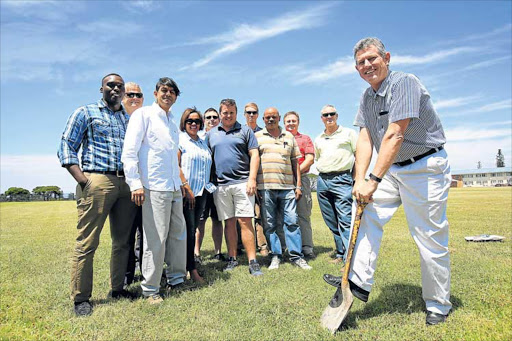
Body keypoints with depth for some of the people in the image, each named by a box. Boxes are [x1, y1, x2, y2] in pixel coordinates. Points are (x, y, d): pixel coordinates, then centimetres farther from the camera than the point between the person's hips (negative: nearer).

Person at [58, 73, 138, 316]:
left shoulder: (129, 118, 21)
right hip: (97, 181, -5)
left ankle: (117, 288, 21)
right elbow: (66, 148, 1)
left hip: (126, 183, 5)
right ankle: (81, 298, 9)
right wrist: (82, 181, -11)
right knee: (87, 242, -3)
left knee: (122, 240, 8)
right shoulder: (86, 112, 8)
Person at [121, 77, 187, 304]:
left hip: (174, 187, 8)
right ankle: (150, 289, 11)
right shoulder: (143, 115, -1)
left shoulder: (172, 121, 19)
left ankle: (176, 279, 27)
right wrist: (135, 183, -16)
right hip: (154, 187, -7)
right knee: (156, 240, -4)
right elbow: (129, 151, -9)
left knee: (178, 234, 12)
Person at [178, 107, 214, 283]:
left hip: (201, 192, 6)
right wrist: (187, 188, -14)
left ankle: (189, 265, 20)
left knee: (193, 228, 10)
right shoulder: (180, 139, -2)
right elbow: (176, 166, -10)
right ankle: (192, 269, 3)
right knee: (189, 229, -4)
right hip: (186, 192, -6)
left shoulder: (202, 142, 18)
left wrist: (208, 187, 13)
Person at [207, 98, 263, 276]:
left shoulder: (245, 130, 8)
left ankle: (253, 261, 0)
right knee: (229, 222, 8)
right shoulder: (211, 134, 16)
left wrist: (252, 178, -9)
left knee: (245, 221, -6)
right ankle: (232, 258, 19)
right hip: (221, 185, 3)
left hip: (242, 183, -3)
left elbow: (254, 155, 2)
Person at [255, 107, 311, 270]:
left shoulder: (289, 137, 16)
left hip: (287, 187, 1)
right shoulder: (257, 136, 10)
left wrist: (298, 185, 8)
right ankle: (276, 256, 15)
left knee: (291, 222, 1)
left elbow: (295, 162, 15)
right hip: (265, 187, -1)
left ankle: (296, 256, 11)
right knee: (269, 224, 4)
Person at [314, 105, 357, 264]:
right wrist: (323, 175, 15)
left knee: (345, 219, -13)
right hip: (322, 180, 6)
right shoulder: (318, 139, 18)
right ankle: (341, 253, 21)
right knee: (331, 221, 9)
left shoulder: (348, 133, 5)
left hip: (342, 179, -5)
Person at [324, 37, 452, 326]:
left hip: (425, 167, -7)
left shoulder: (404, 83, -17)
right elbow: (365, 139, -1)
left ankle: (439, 305, 16)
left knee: (430, 238, -1)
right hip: (392, 168, 8)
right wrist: (359, 180, -12)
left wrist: (374, 180, -28)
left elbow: (394, 136, -26)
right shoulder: (368, 96, 7)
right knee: (368, 215, -4)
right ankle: (360, 282, 0)